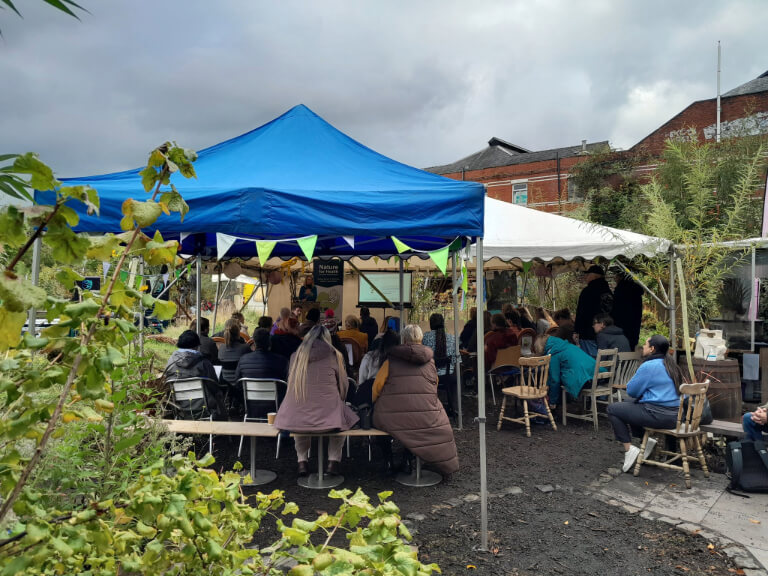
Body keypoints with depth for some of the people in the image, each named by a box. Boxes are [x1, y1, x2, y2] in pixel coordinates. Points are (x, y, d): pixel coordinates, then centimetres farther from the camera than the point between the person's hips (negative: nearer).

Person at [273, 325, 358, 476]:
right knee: (342, 417, 30)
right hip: (327, 417, -2)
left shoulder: (295, 356, 11)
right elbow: (343, 389, 13)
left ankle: (302, 461, 31)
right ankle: (333, 461, 23)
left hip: (295, 420, 2)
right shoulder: (334, 356, 4)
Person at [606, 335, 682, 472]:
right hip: (673, 414, 10)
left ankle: (629, 449, -1)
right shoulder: (669, 363, 12)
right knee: (627, 404, 27)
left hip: (658, 415, -9)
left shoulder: (649, 366, -17)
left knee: (612, 409, 1)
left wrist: (632, 381, 10)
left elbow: (631, 391, -9)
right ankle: (646, 440, 17)